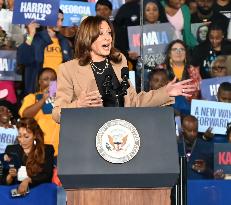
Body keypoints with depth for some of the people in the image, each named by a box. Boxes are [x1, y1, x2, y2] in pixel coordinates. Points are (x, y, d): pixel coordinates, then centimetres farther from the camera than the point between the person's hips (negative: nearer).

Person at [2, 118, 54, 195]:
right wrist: (10, 176, -12)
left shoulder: (47, 150, 3)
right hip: (15, 191, 1)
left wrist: (28, 180, -22)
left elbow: (47, 176, -8)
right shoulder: (11, 150, 9)